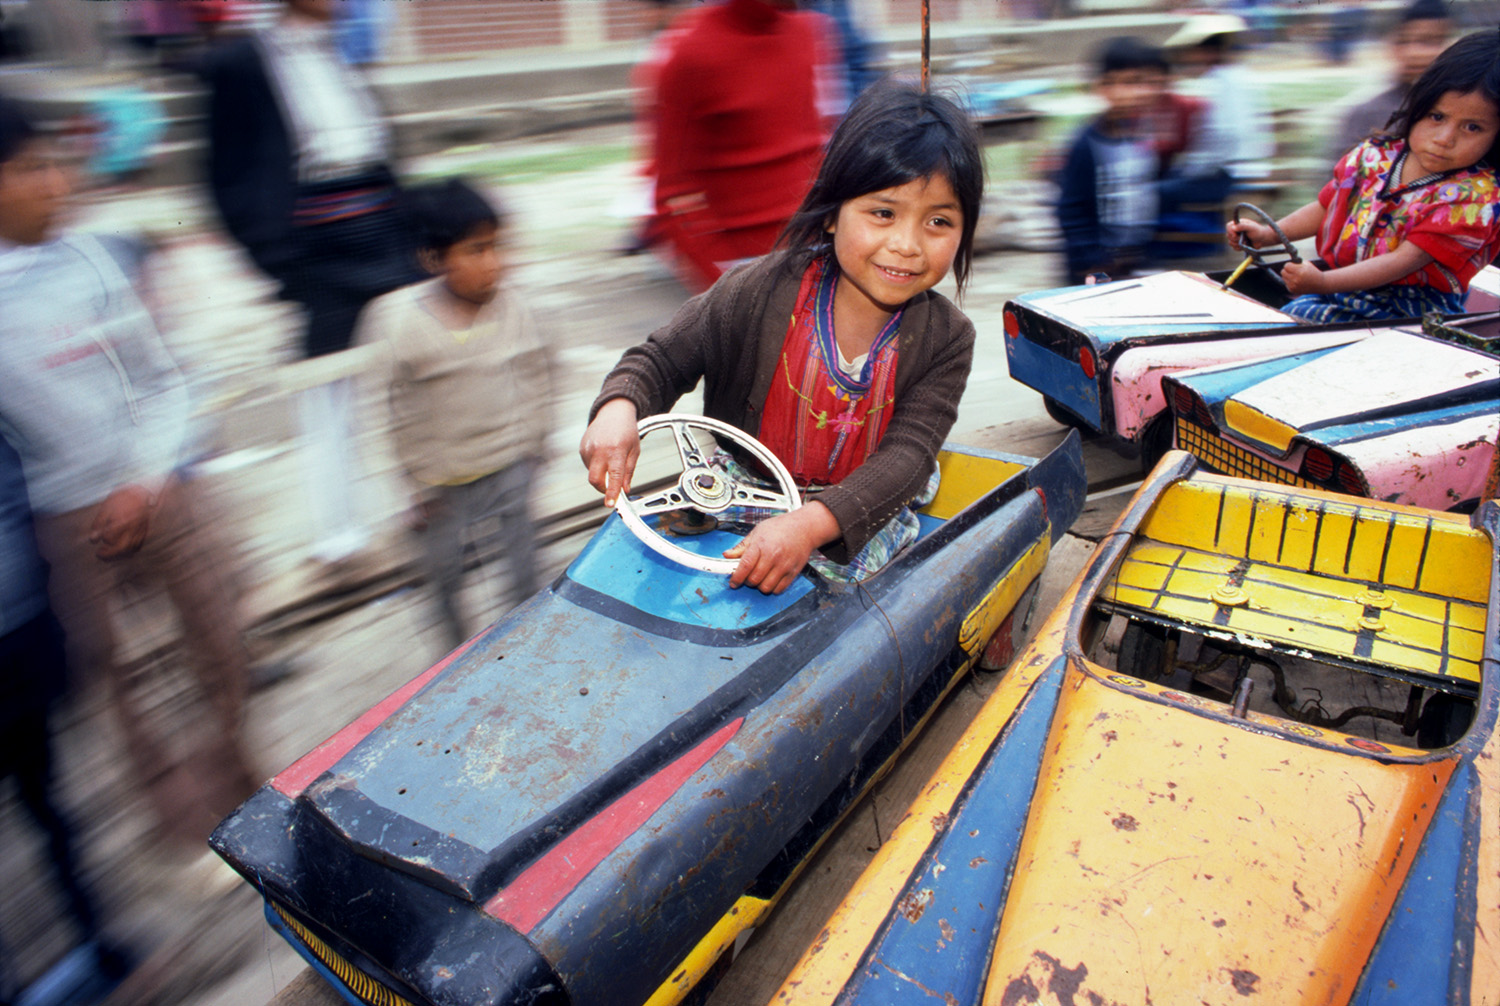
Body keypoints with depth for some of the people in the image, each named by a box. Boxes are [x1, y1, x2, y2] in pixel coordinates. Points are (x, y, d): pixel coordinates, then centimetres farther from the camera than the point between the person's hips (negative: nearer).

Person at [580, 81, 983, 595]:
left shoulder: (947, 338, -12)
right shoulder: (763, 291, -14)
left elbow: (907, 455, -21)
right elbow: (663, 358, -6)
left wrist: (809, 524, -39)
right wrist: (619, 408, -31)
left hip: (863, 511, 0)